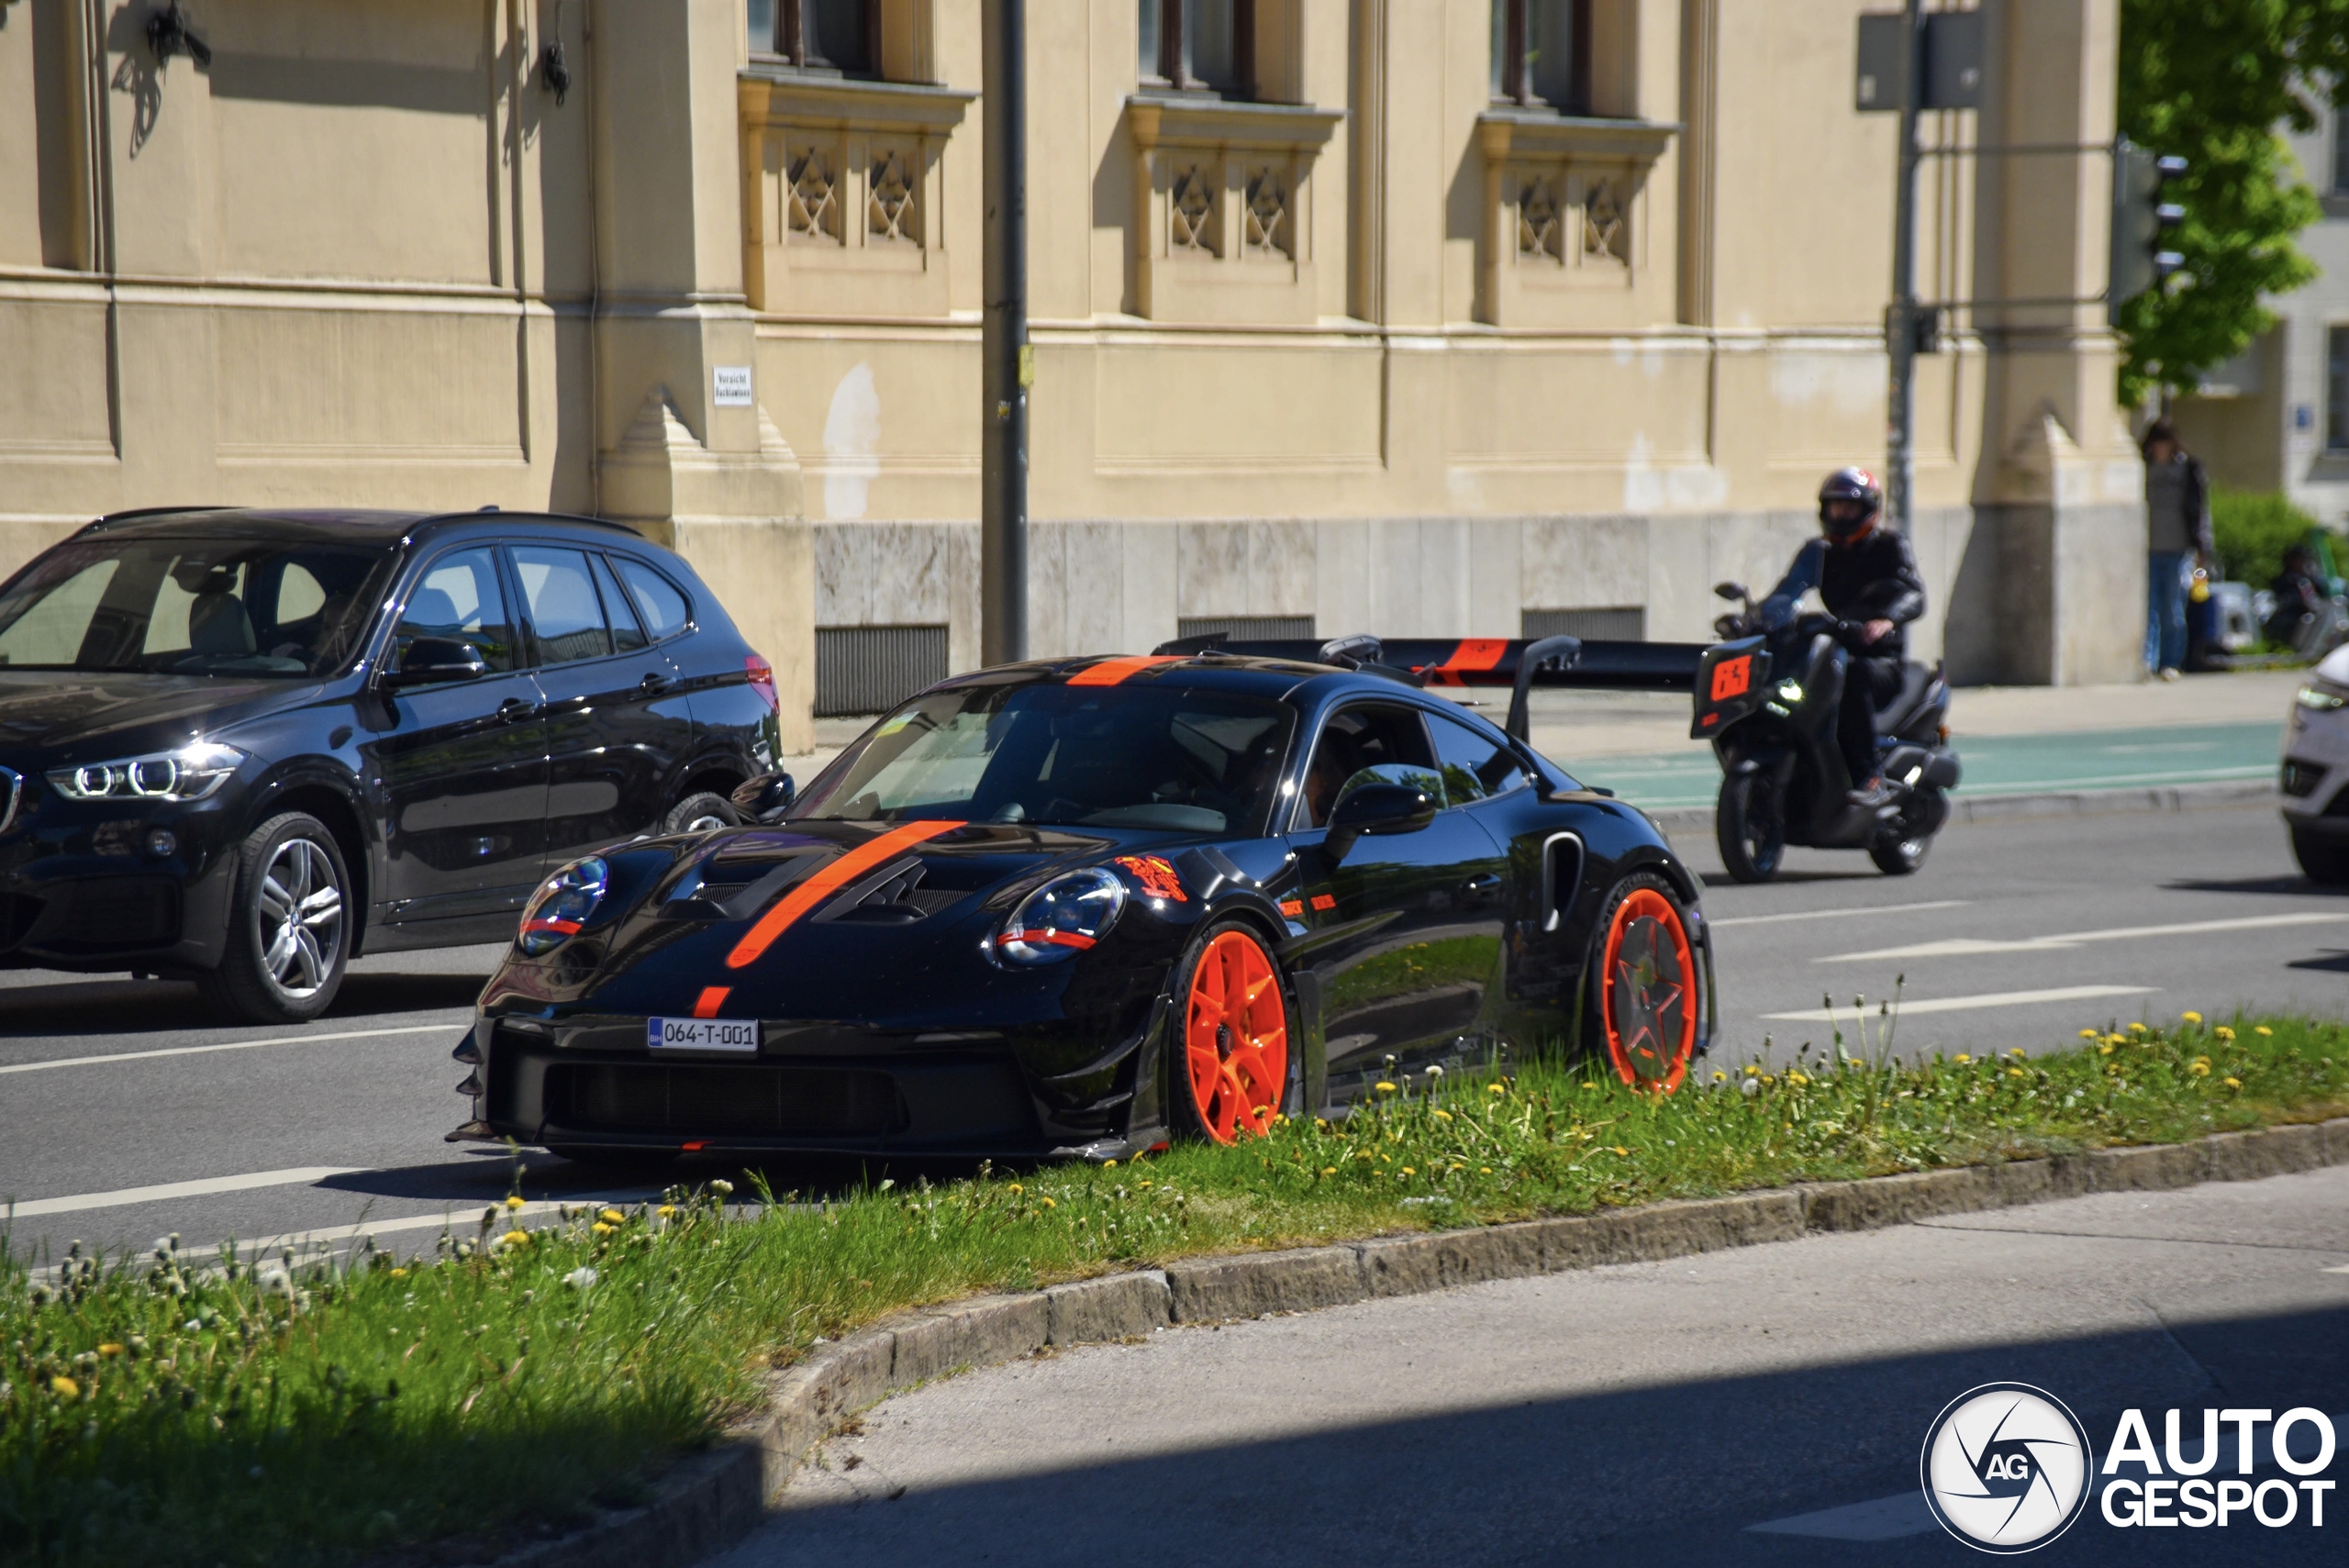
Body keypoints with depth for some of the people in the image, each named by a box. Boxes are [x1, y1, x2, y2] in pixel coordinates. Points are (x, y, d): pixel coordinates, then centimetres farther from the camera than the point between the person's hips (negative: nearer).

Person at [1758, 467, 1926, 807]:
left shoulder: (1889, 546, 4)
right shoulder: (1819, 552, 17)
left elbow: (1914, 595, -13)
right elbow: (1787, 591, 2)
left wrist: (1886, 620, -36)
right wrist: (1762, 618, -22)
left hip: (1884, 661, -5)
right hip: (1837, 650, 5)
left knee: (1853, 676, -39)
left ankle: (1870, 779, -38)